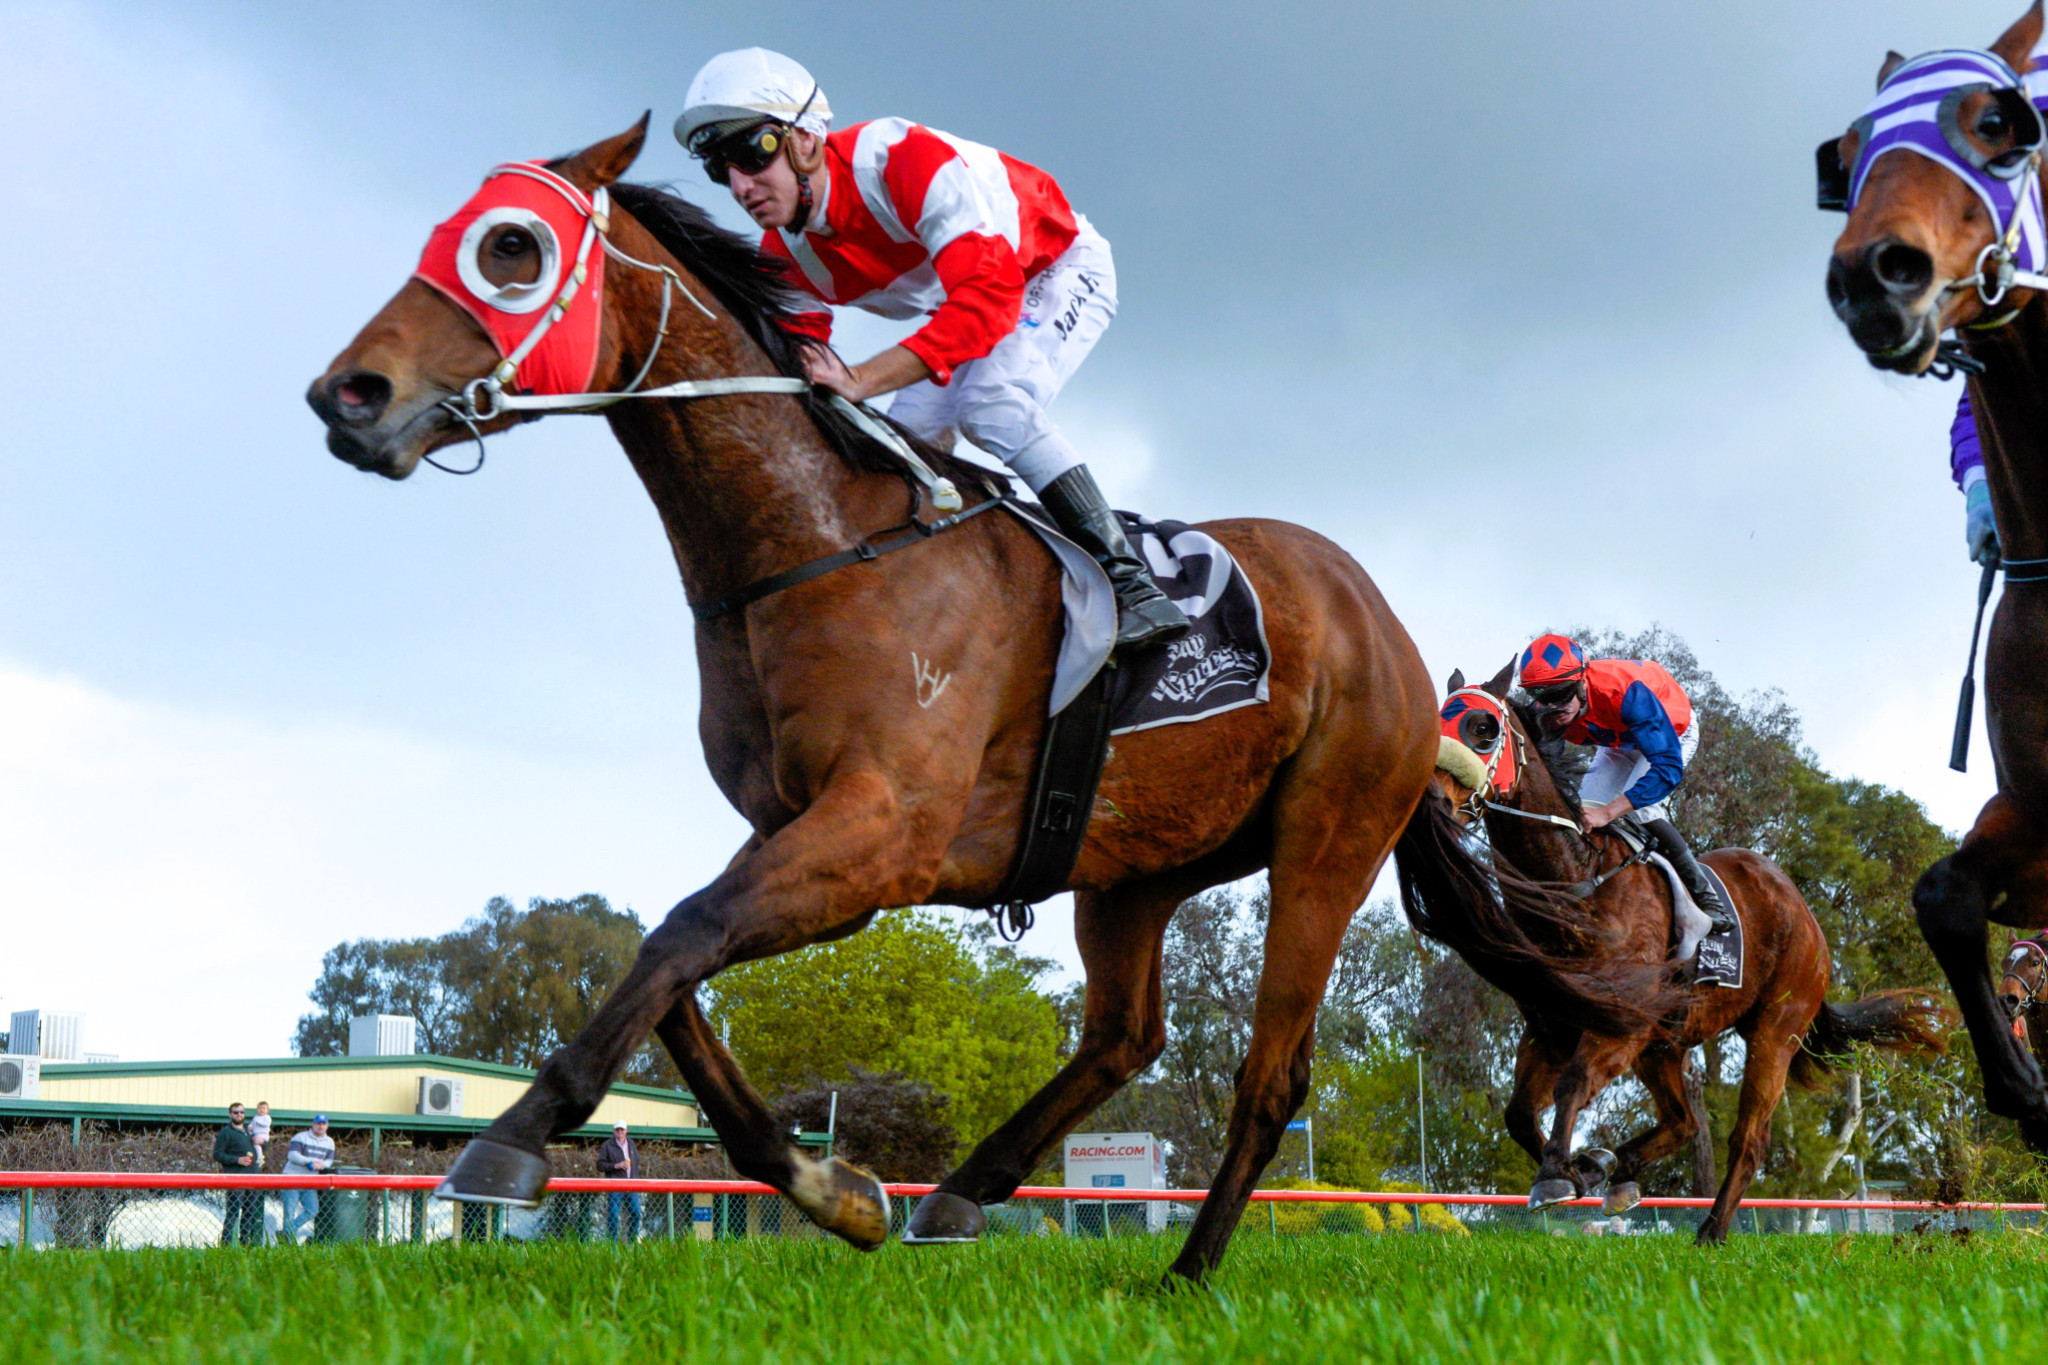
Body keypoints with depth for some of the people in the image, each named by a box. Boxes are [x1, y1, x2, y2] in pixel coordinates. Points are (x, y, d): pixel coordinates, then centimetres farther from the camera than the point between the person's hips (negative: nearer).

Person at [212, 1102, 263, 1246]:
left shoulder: (249, 1130, 20)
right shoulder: (226, 1132, -1)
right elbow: (217, 1155, -6)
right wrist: (237, 1160, -16)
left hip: (252, 1176, 7)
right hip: (235, 1178, -7)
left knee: (250, 1212, 10)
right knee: (233, 1212, -11)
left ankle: (245, 1241, 20)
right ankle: (226, 1243, -10)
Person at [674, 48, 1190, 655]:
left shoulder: (901, 159, -38)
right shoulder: (783, 257, -14)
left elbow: (990, 294, -48)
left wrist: (862, 380, -56)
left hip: (1061, 270, -8)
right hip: (963, 316, 8)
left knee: (992, 406, -30)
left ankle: (1131, 582, -28)